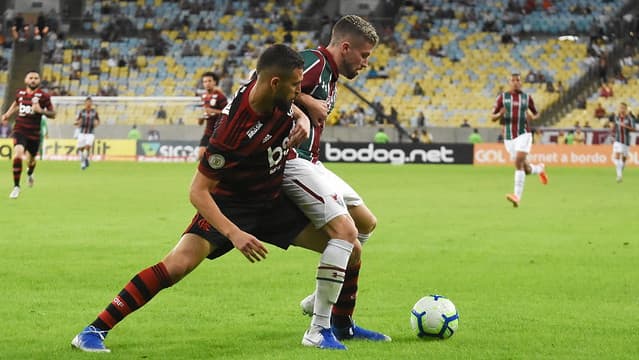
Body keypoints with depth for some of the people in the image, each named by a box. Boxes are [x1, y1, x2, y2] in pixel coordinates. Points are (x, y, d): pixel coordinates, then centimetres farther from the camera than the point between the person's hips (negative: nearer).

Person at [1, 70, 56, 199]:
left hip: (34, 133, 0)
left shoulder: (43, 96, -7)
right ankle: (16, 186, -11)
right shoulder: (20, 93, 3)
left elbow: (53, 114, -4)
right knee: (18, 155, -23)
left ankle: (30, 174, 55)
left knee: (31, 160, 16)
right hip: (19, 130, 0)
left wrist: (41, 111, -21)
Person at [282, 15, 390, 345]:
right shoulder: (314, 62, -12)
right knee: (345, 230, -19)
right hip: (293, 160, -11)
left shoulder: (331, 76, 20)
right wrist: (307, 103, -21)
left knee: (366, 223, 18)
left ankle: (320, 301, 21)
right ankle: (319, 329, -14)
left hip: (309, 162, 11)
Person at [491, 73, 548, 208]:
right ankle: (539, 169, 46)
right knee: (526, 170, 10)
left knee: (518, 162, -23)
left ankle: (517, 196, -25)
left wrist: (532, 117, -6)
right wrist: (500, 114, -19)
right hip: (508, 137, 2)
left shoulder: (527, 97, 5)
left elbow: (536, 114, 18)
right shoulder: (502, 97, 4)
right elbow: (492, 117, 5)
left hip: (523, 134, -2)